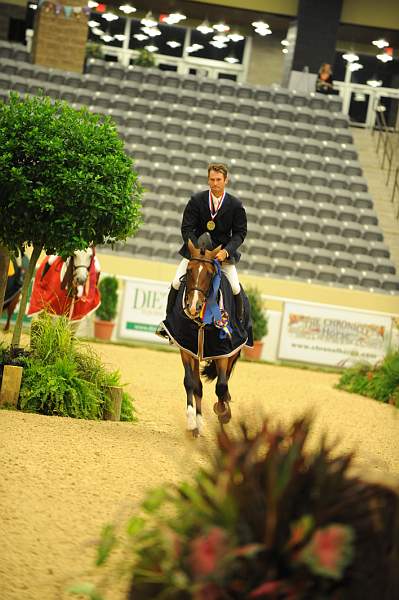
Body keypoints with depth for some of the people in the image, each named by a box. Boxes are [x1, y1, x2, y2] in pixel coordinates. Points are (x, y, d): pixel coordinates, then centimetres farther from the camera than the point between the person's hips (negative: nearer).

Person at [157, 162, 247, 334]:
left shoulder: (236, 205, -6)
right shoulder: (196, 200, -7)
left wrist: (226, 251, -20)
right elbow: (186, 228, -7)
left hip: (224, 252, 0)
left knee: (235, 288, -16)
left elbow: (240, 233, -3)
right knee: (176, 283, -11)